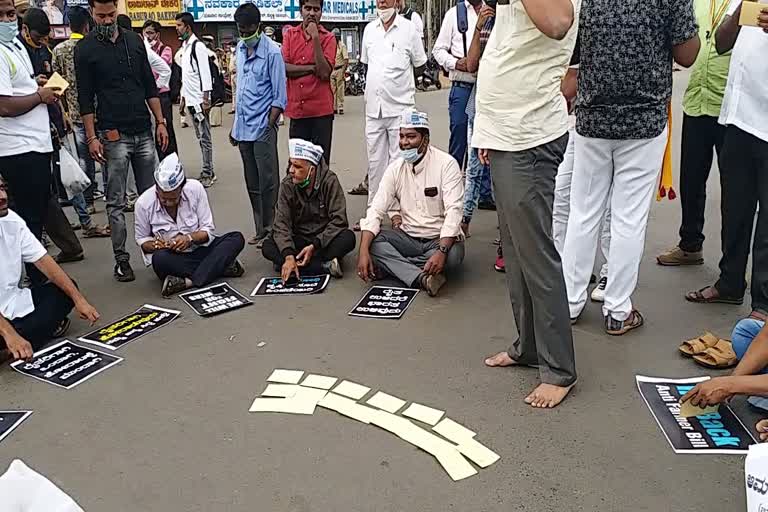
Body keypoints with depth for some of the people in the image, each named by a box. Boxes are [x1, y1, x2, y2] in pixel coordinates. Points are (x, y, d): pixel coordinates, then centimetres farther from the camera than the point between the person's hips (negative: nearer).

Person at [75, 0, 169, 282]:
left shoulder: (134, 40, 11)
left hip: (144, 132, 4)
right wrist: (92, 137, -8)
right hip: (113, 136, -4)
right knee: (116, 202, 2)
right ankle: (121, 258, 8)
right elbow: (85, 97, -2)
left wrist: (160, 122, 7)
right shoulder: (85, 48, 0)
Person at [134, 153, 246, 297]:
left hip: (199, 249, 2)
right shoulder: (143, 203, -11)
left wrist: (190, 238, -27)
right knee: (159, 258, -37)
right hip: (172, 258, -1)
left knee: (237, 238, -22)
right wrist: (154, 245, -19)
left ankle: (188, 282, -33)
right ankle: (223, 266, -25)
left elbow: (208, 230, -7)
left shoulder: (195, 189, -12)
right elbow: (141, 239, 3)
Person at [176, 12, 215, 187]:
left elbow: (205, 73, -15)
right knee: (201, 137, 11)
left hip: (199, 100, -9)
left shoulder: (198, 46, -10)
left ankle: (207, 174, 1)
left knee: (205, 138, -4)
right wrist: (183, 99, 20)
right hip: (190, 100, 9)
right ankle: (208, 172, 17)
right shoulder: (184, 47, 17)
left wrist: (205, 99, -20)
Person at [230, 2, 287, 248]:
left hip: (263, 128, -6)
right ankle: (260, 229, 22)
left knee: (267, 182, -1)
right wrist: (236, 125, 15)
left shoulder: (271, 52, -9)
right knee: (252, 183, 12)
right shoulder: (239, 50, 10)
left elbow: (280, 96, -8)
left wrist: (268, 127, -12)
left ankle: (270, 230, 10)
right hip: (243, 128, 7)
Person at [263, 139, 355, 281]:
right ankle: (325, 267, -30)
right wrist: (288, 255, -30)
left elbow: (339, 220, -17)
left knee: (348, 238, -32)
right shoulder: (287, 185, -8)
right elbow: (281, 224, -14)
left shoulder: (329, 181, -14)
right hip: (299, 239, 3)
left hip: (325, 239, -2)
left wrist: (315, 246, -26)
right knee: (268, 247, -24)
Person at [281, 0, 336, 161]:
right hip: (296, 108, 3)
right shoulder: (290, 34, 8)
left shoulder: (328, 37, 0)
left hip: (321, 110, -2)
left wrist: (315, 37, -14)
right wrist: (313, 68, -10)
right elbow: (284, 68, -3)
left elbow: (324, 72, -13)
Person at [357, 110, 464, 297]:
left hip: (441, 238, -3)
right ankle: (421, 277, -32)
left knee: (453, 257, -35)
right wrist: (363, 252, -22)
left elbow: (453, 211, -21)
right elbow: (376, 210, -7)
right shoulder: (396, 168, 0)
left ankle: (392, 266, -20)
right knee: (373, 241, -22)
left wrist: (441, 251, -36)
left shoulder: (446, 164, -12)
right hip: (408, 238, 3)